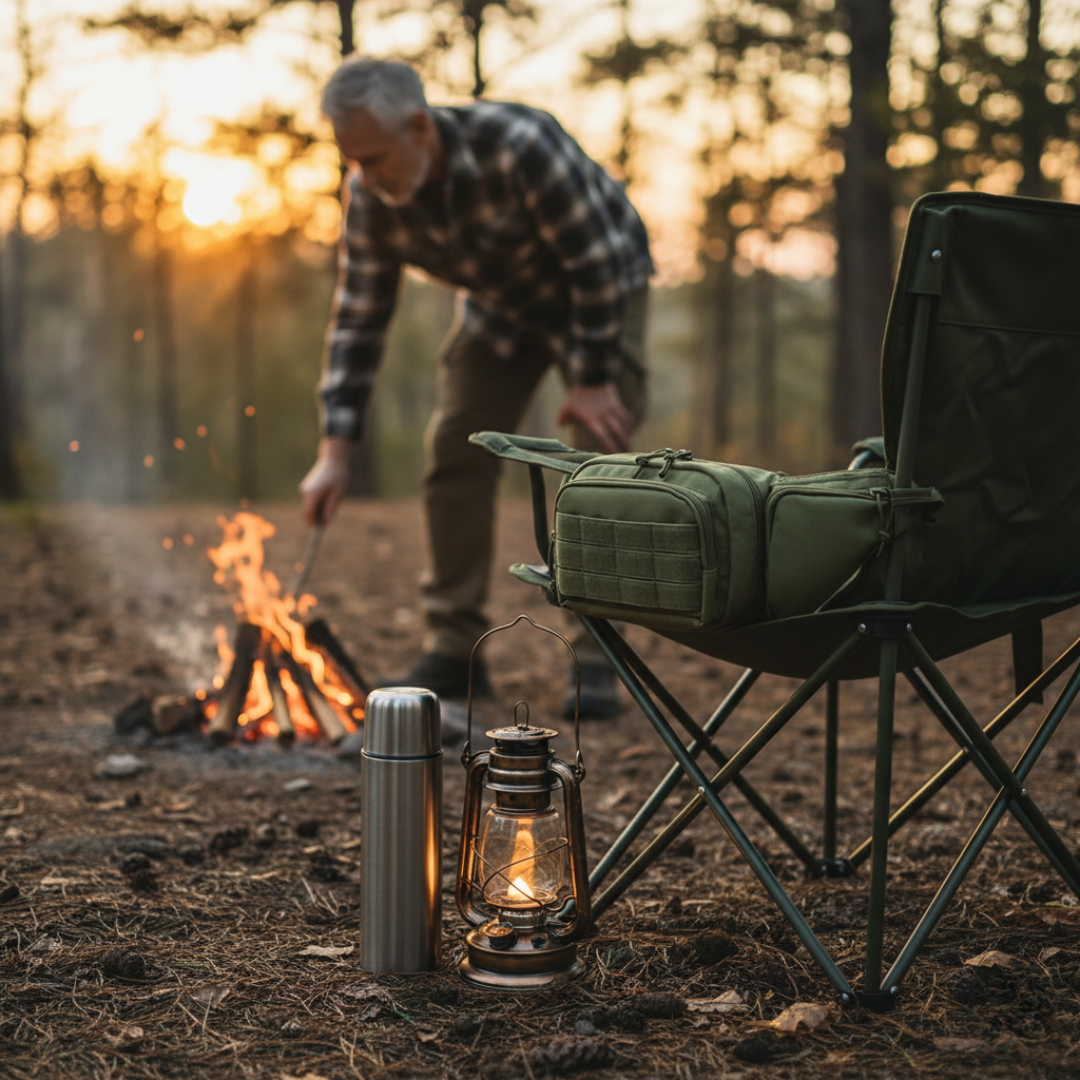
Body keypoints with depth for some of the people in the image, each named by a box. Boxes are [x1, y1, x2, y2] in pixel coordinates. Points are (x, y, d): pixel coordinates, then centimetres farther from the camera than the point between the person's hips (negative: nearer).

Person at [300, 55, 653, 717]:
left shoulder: (518, 146, -38)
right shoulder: (371, 198, -19)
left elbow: (597, 261, -30)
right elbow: (360, 319, -13)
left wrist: (591, 381, -25)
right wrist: (336, 451, -18)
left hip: (604, 289, -5)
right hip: (501, 303, 5)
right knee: (455, 455, -3)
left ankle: (597, 661, -7)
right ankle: (454, 651, 6)